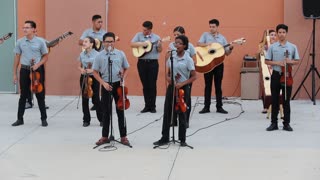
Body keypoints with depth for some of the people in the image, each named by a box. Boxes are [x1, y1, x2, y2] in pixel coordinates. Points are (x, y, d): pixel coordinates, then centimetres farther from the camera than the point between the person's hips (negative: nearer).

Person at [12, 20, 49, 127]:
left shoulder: (40, 42, -4)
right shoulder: (20, 42, 2)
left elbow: (45, 57, 4)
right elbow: (17, 58, 8)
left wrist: (38, 65, -14)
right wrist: (14, 74, 6)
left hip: (37, 70, -2)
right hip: (24, 70, 2)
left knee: (40, 95, 2)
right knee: (23, 95, 7)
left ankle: (44, 119, 11)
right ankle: (20, 119, 15)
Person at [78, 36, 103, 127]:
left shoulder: (97, 54, -9)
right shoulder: (82, 54, 4)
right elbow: (79, 66, 13)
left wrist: (92, 70, -21)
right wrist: (81, 70, -9)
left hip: (94, 78, -4)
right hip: (84, 78, 4)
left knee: (95, 99, -1)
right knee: (85, 99, 6)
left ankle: (101, 119, 13)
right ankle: (86, 120, 15)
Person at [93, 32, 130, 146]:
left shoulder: (120, 54, 0)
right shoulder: (99, 56, -3)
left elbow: (126, 68, 11)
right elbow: (95, 72, 2)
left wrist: (123, 77, -7)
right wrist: (103, 83, -8)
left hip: (118, 84, 0)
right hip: (106, 85, 0)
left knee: (120, 111, 5)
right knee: (106, 112, 8)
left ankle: (123, 136, 13)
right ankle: (105, 136, 18)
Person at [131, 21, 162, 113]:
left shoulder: (156, 37, 4)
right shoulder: (139, 35, 7)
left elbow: (159, 51, 2)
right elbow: (132, 44, -2)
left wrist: (160, 45, -19)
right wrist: (142, 44, -14)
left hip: (153, 63, -1)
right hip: (142, 62, 2)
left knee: (152, 85, -1)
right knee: (145, 85, 5)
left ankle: (152, 106, 5)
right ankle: (147, 105, 11)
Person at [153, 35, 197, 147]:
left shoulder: (188, 60, -8)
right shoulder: (171, 58, 5)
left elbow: (194, 77, -9)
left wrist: (182, 84, -19)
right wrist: (168, 78, -7)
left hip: (183, 88, -4)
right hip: (171, 87, 4)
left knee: (182, 114, 3)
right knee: (167, 113, 5)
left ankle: (182, 139, 14)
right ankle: (165, 138, 13)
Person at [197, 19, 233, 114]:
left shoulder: (222, 38, 8)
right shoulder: (205, 35, 6)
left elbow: (227, 53, 8)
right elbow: (198, 44, -8)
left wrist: (230, 48, -13)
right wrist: (207, 44, -24)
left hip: (219, 63, 1)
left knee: (218, 85, 4)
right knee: (208, 85, 2)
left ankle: (219, 107, 9)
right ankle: (206, 107, 7)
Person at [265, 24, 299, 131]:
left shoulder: (292, 47, 3)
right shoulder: (272, 47, 2)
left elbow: (297, 61, 7)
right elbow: (267, 61, 3)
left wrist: (290, 62, -14)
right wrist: (277, 63, -13)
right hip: (276, 75, 0)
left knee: (286, 101, 4)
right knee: (274, 100, 5)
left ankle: (286, 123, 11)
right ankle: (274, 123, 12)